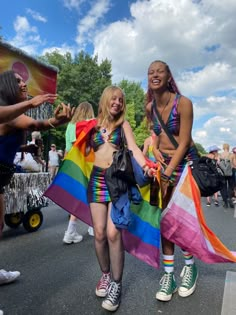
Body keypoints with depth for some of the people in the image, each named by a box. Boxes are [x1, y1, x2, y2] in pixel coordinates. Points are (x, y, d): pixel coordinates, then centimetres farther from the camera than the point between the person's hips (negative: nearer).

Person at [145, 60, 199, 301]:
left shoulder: (183, 103, -13)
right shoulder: (150, 107, 2)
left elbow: (184, 142, -16)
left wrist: (167, 174, -19)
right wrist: (155, 150, -5)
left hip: (186, 162, -4)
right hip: (163, 163, 4)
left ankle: (190, 266, 27)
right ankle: (168, 275, 14)